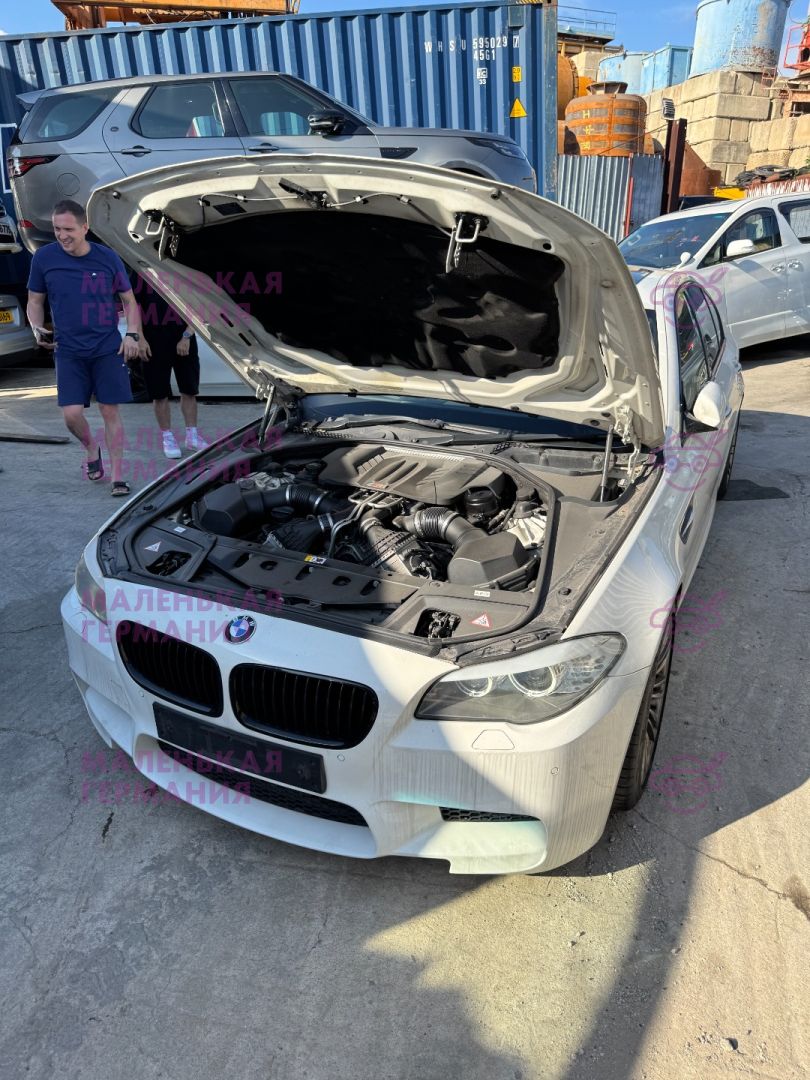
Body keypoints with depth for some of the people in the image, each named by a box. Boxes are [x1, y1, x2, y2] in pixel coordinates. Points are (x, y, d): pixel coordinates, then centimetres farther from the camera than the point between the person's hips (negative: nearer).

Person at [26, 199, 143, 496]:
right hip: (68, 350, 1)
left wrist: (132, 334, -6)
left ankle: (117, 477, 8)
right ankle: (91, 449, 26)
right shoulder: (44, 258, -1)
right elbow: (35, 301, 10)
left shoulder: (107, 257, -1)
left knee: (110, 410, 0)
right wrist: (38, 329, -9)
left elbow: (129, 300, 8)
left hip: (108, 348, -1)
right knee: (72, 413, -8)